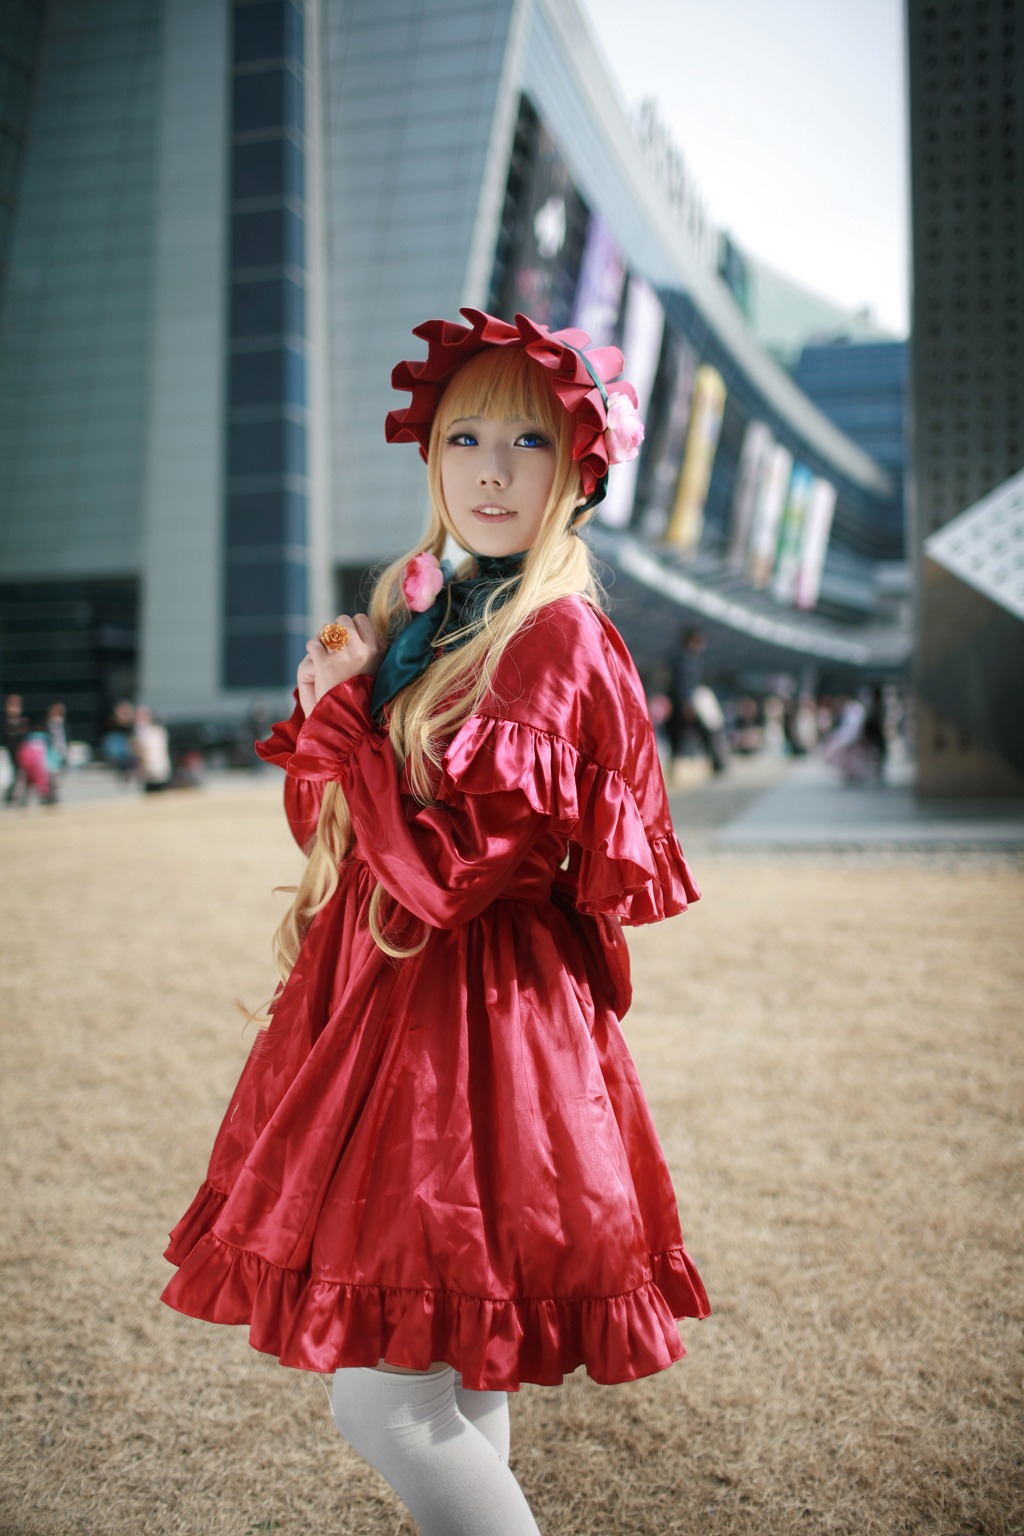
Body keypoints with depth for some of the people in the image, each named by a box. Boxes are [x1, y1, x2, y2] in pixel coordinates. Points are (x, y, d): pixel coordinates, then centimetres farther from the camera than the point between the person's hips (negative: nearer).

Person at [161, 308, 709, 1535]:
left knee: (386, 1397, -6)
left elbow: (454, 864, -20)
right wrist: (327, 700, -1)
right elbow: (332, 827, 15)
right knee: (452, 1379, 17)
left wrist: (341, 713, -12)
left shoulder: (557, 638, -14)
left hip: (474, 1017, -8)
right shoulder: (425, 619, 11)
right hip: (387, 996, 8)